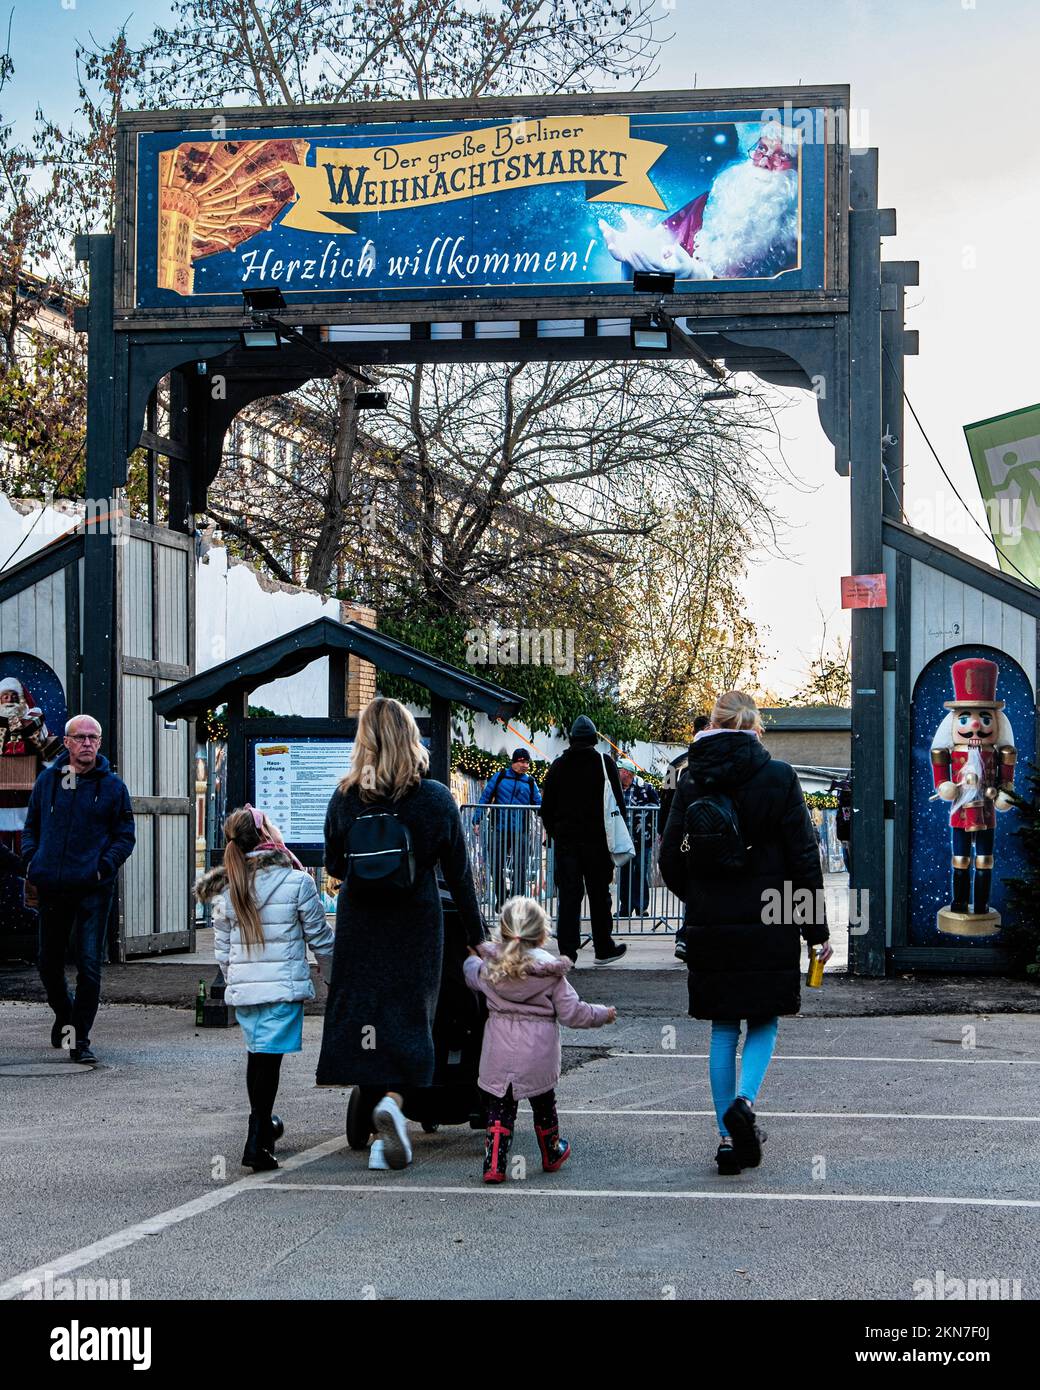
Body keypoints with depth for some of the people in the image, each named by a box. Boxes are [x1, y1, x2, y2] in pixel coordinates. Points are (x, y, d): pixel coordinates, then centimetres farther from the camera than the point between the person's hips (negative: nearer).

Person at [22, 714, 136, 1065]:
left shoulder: (112, 786, 1)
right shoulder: (47, 780, 8)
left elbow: (125, 836, 5)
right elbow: (31, 827, 18)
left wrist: (104, 868, -10)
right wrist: (31, 862, 2)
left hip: (93, 890, -3)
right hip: (51, 888, 3)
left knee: (89, 967, -4)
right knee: (49, 963, 13)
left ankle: (80, 1040, 3)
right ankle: (64, 1012, 40)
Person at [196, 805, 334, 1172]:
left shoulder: (225, 889, 4)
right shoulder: (296, 881, -8)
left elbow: (221, 950, 11)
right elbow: (320, 937, 0)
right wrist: (334, 976, 15)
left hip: (242, 988, 4)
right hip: (284, 984, -4)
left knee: (256, 1053, 19)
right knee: (270, 1058, -4)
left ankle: (263, 1124, 35)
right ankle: (256, 1143, -7)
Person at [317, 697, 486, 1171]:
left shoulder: (344, 798, -4)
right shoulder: (436, 798, -6)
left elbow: (333, 866, 7)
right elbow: (459, 876, -2)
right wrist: (476, 937, 6)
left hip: (359, 925, 1)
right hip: (416, 925, -1)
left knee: (364, 1019, 8)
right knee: (408, 1016, 6)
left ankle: (382, 1138, 9)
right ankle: (394, 1099, -21)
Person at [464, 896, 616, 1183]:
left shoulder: (489, 966, -3)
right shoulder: (550, 971, -12)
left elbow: (473, 978, 21)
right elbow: (571, 1013, -9)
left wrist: (473, 959, 45)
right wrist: (603, 1014, 9)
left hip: (499, 1053, 1)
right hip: (538, 1055, -1)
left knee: (499, 1108, 8)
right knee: (543, 1105, 19)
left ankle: (493, 1164, -1)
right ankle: (551, 1155, 39)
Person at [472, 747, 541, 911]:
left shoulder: (530, 782, 10)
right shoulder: (499, 777, 6)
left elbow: (539, 804, 12)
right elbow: (485, 799, 8)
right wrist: (477, 820, 2)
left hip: (521, 833, 0)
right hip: (499, 830, 0)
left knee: (521, 868, -5)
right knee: (497, 867, 5)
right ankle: (500, 901, 19)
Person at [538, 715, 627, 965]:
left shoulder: (558, 765, 5)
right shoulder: (604, 763, -3)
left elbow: (546, 805, 9)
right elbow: (618, 801, 0)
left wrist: (553, 832, 19)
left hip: (565, 840, 2)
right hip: (597, 839, -2)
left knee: (568, 895, 2)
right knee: (599, 895, 8)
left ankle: (567, 951, -3)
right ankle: (603, 948, 15)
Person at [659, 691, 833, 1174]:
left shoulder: (691, 783, 0)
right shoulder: (778, 776, -6)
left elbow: (670, 860, 3)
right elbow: (803, 857, -6)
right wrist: (816, 928, 0)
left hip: (709, 929, 2)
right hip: (769, 926, -2)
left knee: (723, 1029, 11)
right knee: (763, 1021, 13)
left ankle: (729, 1136, 10)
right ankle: (745, 1099, -12)